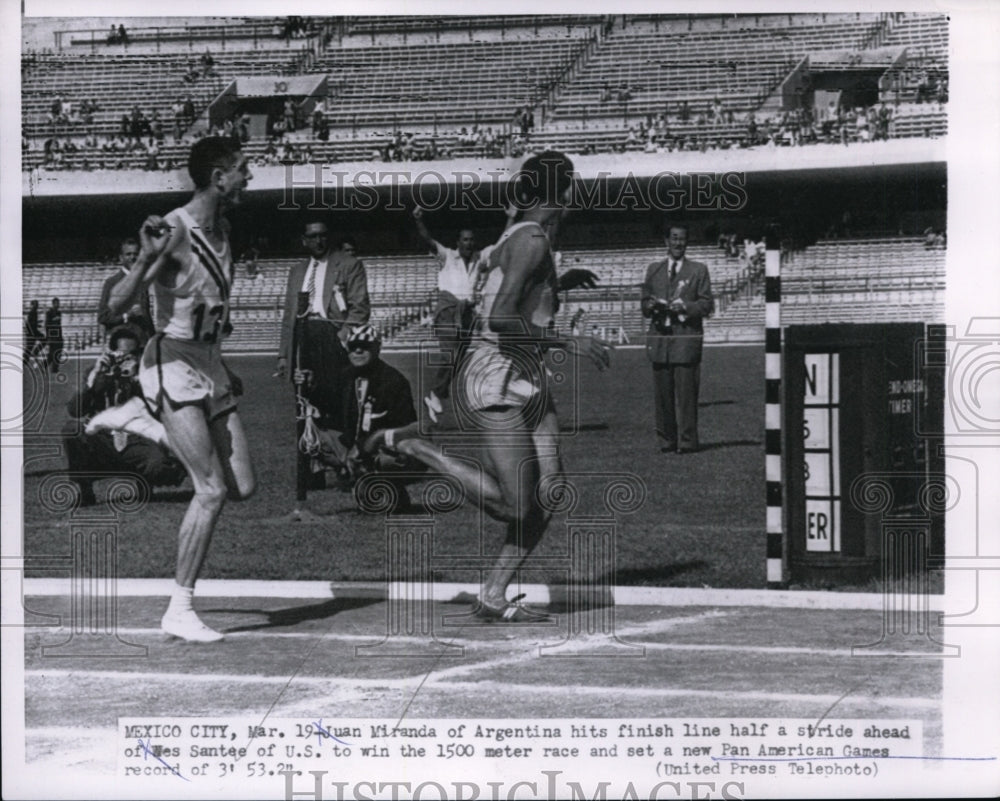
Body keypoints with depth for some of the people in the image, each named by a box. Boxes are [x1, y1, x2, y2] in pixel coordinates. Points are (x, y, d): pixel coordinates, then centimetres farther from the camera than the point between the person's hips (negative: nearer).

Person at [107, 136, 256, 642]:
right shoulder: (174, 233, -16)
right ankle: (179, 611, -9)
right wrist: (147, 258, -36)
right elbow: (117, 305, -22)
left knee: (243, 488, 3)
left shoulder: (221, 230, 10)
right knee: (212, 491, -15)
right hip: (173, 367, -8)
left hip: (211, 369, 8)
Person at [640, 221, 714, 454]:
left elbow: (707, 304, 4)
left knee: (686, 392, -8)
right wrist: (651, 306, -5)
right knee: (662, 393, 1)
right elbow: (645, 303, 18)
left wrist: (685, 307, -12)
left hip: (687, 338, -3)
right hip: (660, 337, 3)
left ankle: (687, 441, -4)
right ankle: (667, 440, 7)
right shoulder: (653, 269, 18)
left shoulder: (698, 270, 9)